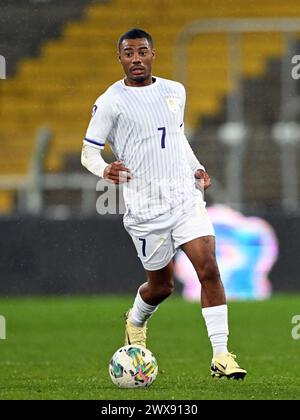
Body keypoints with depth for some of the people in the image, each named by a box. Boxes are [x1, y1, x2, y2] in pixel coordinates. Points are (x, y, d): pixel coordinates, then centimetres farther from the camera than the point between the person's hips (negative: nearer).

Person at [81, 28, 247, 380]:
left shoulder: (175, 92, 11)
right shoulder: (110, 102, -4)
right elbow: (89, 151, -2)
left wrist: (196, 169, 14)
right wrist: (104, 170, -23)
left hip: (186, 197, 3)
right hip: (145, 209, -3)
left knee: (209, 268, -14)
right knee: (161, 286, 8)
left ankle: (221, 355, -13)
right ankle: (135, 321, 44)